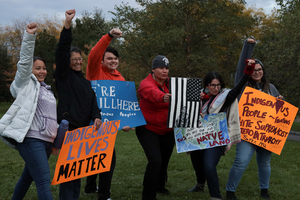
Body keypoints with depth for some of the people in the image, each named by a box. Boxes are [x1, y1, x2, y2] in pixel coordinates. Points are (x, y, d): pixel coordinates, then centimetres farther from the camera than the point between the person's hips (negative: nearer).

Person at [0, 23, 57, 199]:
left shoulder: (47, 89, 24)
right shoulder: (26, 83, 4)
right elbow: (25, 61, -9)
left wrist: (57, 132, 21)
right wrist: (30, 36, -17)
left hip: (46, 141, 8)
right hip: (31, 139, -8)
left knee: (28, 177, 17)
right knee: (44, 182, -17)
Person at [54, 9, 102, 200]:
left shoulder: (86, 82, 21)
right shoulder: (64, 75, 3)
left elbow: (93, 101, 10)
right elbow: (62, 51, -11)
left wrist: (96, 116, -11)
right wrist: (67, 26, -21)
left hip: (83, 128, 6)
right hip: (67, 126, -6)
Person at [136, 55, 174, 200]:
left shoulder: (169, 83, 3)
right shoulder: (146, 83, -17)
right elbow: (152, 92, -41)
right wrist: (162, 97, -62)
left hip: (167, 130, 6)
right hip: (148, 129, -6)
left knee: (164, 160, 18)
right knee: (155, 161, -18)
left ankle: (160, 186, 45)